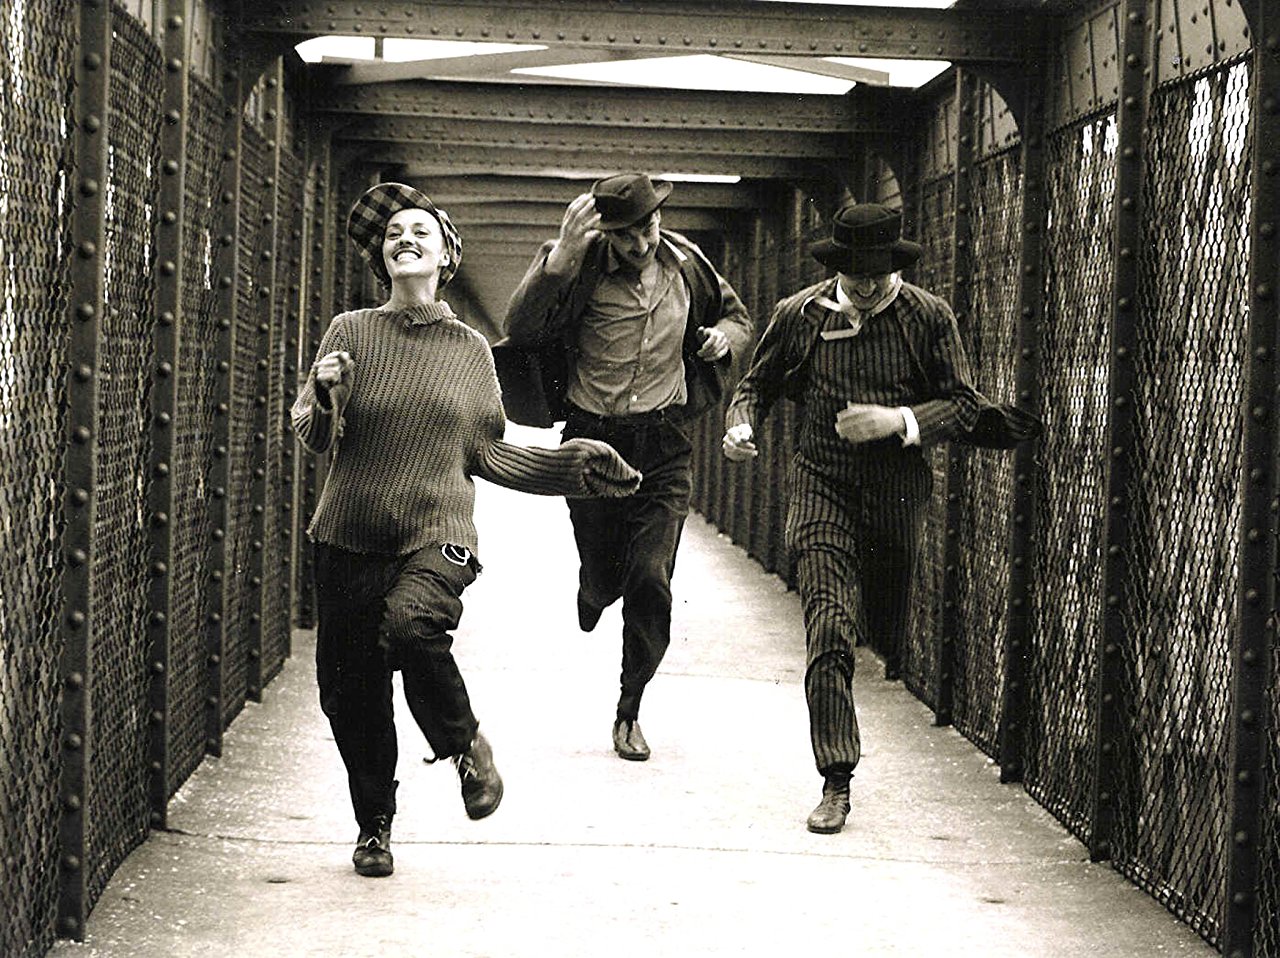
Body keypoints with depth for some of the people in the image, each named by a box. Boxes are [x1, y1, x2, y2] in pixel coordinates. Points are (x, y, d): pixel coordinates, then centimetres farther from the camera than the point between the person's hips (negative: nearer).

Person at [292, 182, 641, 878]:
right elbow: (314, 438, 2)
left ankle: (465, 743, -4)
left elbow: (486, 454, 15)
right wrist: (324, 397, -20)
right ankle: (373, 827, 27)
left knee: (409, 624, -32)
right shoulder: (352, 332, 4)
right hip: (352, 539, 2)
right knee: (349, 692, 3)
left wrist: (572, 466, 9)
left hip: (438, 535, -1)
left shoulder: (470, 350, 7)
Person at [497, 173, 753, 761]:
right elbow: (520, 326, -26)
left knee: (650, 579, -8)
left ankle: (628, 714, 6)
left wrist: (725, 336, -5)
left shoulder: (685, 264, 0)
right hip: (592, 440, -1)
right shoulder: (580, 265, -11)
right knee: (602, 574, 8)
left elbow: (736, 316, 20)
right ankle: (594, 593, 49)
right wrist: (560, 255, -36)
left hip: (664, 446, 1)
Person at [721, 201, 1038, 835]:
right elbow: (758, 384, 15)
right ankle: (836, 782, -11)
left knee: (890, 634, 13)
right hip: (822, 488, -1)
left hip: (897, 493, 1)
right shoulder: (798, 315, 2)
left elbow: (963, 404, -1)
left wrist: (901, 419, -17)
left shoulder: (929, 318, 0)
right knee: (829, 631, -14)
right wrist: (741, 423, -6)